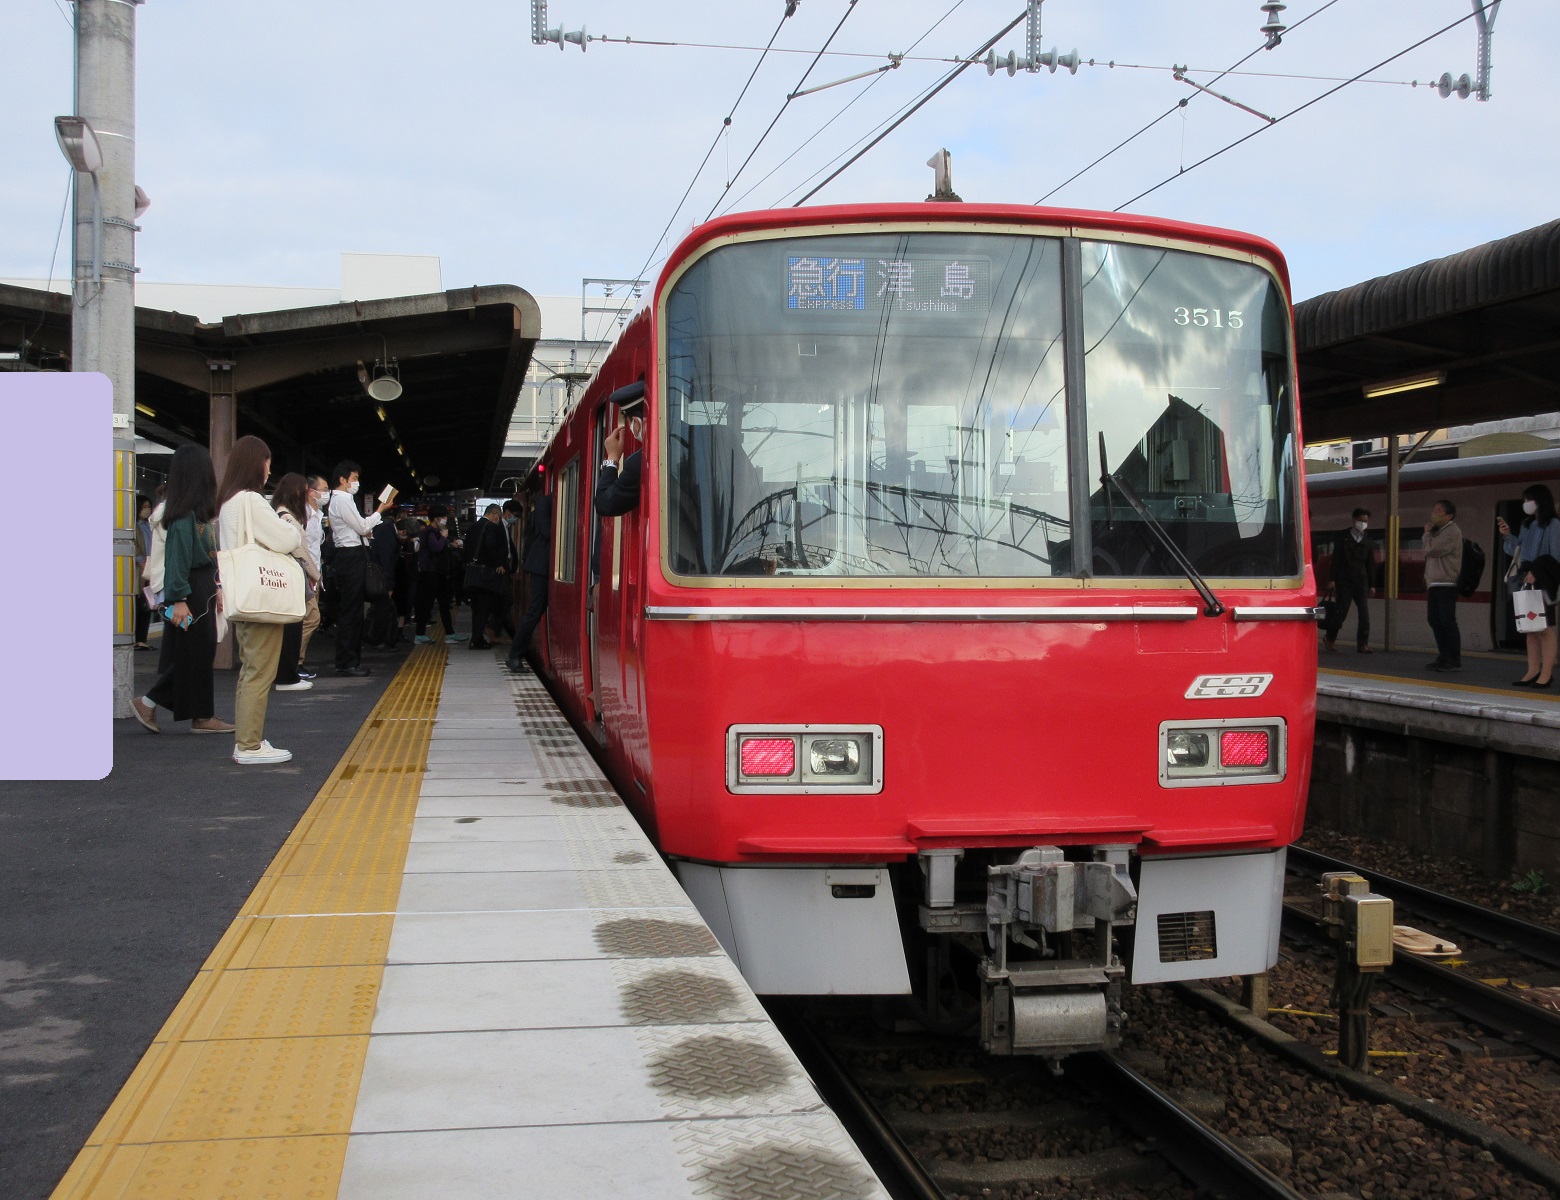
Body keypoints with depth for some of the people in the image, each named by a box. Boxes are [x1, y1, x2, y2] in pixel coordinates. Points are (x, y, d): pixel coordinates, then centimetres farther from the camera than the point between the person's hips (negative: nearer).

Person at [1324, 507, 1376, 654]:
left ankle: (1362, 644, 0)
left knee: (1364, 614, -5)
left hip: (1361, 582, 3)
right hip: (1344, 580, -3)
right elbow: (1336, 559, 1)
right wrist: (1333, 580, -5)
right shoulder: (1343, 537, 5)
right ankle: (1330, 639, 16)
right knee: (1340, 612, -4)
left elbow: (1370, 565, 15)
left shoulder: (1368, 543, 13)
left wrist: (1371, 585, 10)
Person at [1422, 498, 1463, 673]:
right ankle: (1443, 657, 17)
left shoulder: (1452, 532, -10)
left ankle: (1455, 660, -7)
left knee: (1447, 622, -10)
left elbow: (1431, 549, -17)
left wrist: (1427, 534, -1)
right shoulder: (1438, 531, 19)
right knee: (1435, 621, 10)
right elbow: (1429, 553, 24)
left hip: (1446, 585, -10)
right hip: (1434, 584, 10)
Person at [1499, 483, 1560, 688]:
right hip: (1526, 583, 7)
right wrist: (1508, 536, 6)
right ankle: (1534, 671, 6)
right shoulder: (1527, 526, 16)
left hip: (1542, 583, -7)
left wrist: (1536, 573, -18)